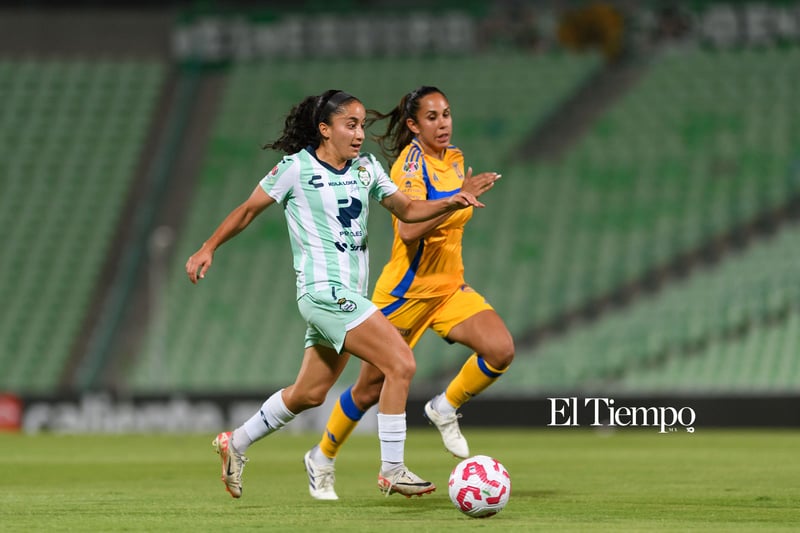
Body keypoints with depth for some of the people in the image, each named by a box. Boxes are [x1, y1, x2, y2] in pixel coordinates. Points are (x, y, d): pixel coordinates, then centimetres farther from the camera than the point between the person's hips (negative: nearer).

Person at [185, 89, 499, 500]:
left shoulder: (366, 168, 11)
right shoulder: (297, 168, -7)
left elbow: (407, 210, 16)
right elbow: (248, 210, 3)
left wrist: (451, 203, -1)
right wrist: (208, 248, 3)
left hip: (350, 296, 8)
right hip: (324, 292, -8)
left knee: (309, 393, 15)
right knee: (401, 363, -18)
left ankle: (235, 444, 33)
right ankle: (391, 470, -11)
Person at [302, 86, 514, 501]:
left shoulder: (454, 159, 6)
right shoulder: (411, 163, -18)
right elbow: (409, 230, -32)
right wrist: (459, 196, -35)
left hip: (449, 288, 7)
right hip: (407, 291, -7)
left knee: (500, 349, -18)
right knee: (372, 388, 5)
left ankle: (445, 409, 6)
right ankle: (322, 458, 27)